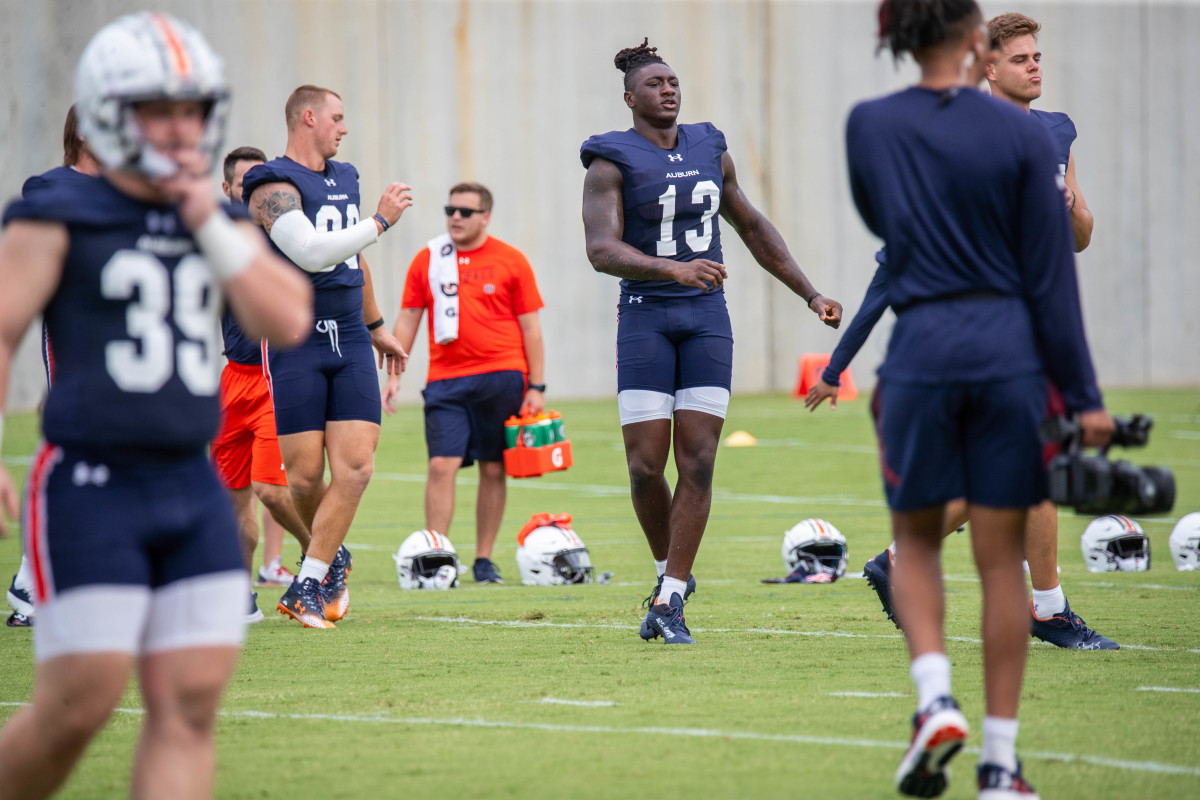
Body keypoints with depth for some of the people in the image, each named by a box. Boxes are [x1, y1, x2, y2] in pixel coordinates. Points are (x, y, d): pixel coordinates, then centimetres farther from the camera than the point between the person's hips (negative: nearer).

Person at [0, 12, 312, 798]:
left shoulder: (220, 226, 13)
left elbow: (287, 320, 0)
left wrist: (210, 225, -7)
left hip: (193, 492, 6)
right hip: (90, 489, -5)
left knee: (189, 706, -2)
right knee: (79, 705, -7)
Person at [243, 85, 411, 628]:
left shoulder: (345, 178, 17)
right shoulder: (274, 186, -9)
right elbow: (313, 253, -23)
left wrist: (376, 327, 35)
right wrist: (381, 221, -13)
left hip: (348, 342, 6)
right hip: (294, 343, -6)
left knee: (355, 468, -9)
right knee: (305, 476, -2)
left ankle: (308, 584, -5)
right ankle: (331, 558, 25)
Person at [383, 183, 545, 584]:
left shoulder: (511, 261, 4)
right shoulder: (427, 260, 8)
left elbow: (529, 325, 5)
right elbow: (407, 319, 13)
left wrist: (536, 386, 1)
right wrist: (394, 375, 6)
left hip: (501, 377, -1)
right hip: (446, 380, 1)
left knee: (493, 469, 3)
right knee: (442, 465, -10)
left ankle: (484, 559, 12)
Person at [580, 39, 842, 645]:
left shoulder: (709, 151, 10)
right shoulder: (612, 163, -6)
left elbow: (753, 228, 23)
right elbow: (601, 250, -20)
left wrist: (811, 295, 21)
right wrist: (675, 269, -35)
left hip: (706, 321, 3)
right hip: (645, 318, -3)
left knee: (697, 463, -5)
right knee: (646, 465, -6)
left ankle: (669, 601, 0)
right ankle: (670, 572, 20)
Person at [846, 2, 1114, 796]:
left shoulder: (869, 126, 0)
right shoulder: (1020, 134, -5)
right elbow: (1051, 274, -3)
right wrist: (1083, 397, 0)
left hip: (922, 350, 1)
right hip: (1010, 351, 0)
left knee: (916, 540, 18)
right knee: (1001, 558, 6)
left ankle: (935, 697, -6)